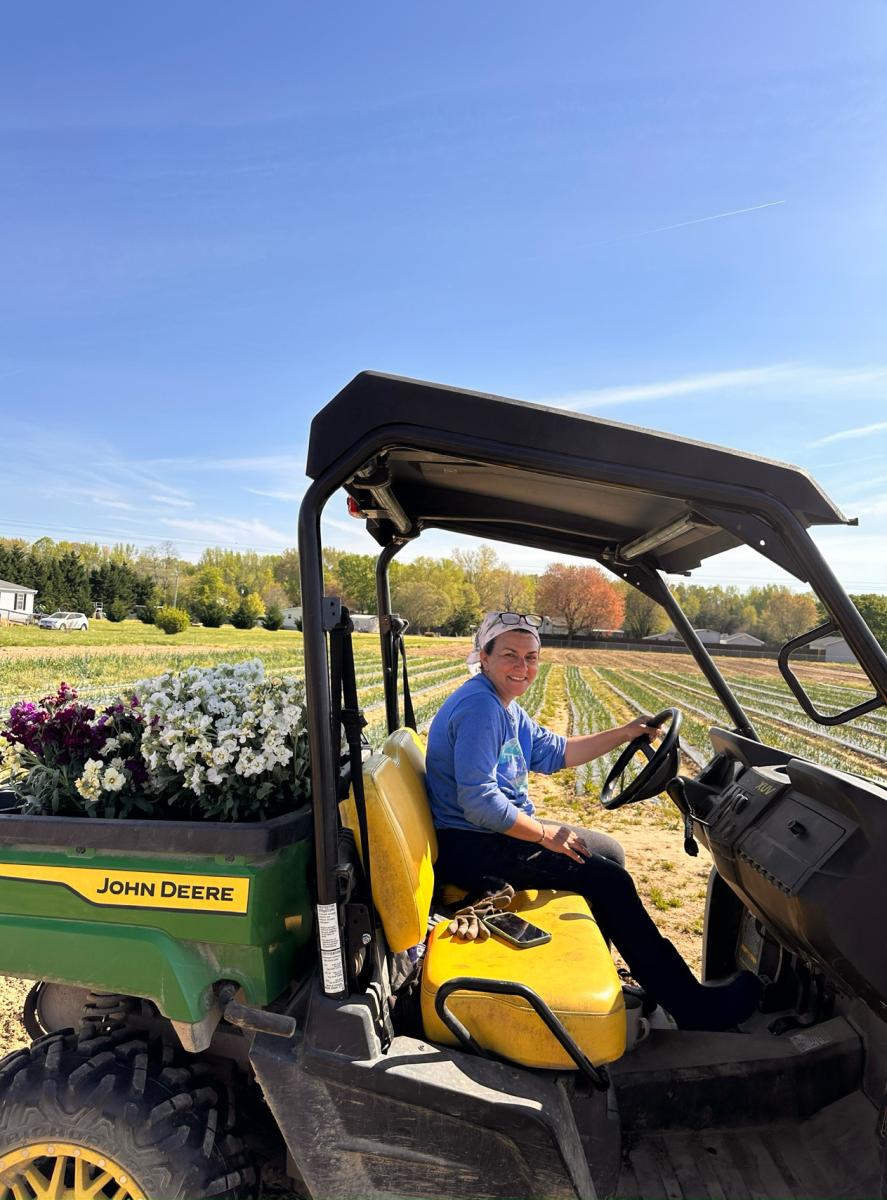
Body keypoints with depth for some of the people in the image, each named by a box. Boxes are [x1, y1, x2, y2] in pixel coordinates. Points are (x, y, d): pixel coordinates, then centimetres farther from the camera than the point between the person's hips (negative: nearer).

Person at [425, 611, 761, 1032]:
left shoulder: (502, 705, 10)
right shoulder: (478, 706, -23)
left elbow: (552, 752, 16)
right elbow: (479, 803, -27)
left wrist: (622, 734, 7)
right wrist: (545, 834, -17)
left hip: (493, 832, 11)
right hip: (469, 849, -11)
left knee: (607, 852, 17)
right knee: (608, 878, -11)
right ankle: (692, 1005, 1)